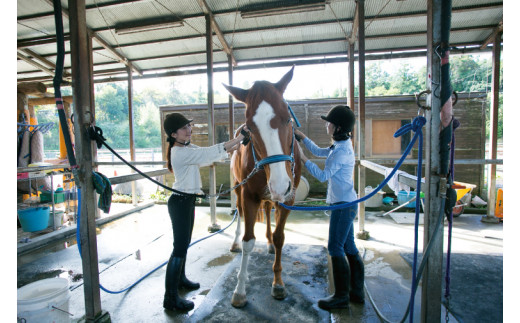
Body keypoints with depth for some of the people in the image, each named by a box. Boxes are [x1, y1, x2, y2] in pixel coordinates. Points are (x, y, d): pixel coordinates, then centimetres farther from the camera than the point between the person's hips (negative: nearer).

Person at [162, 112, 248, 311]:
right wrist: (241, 136, -28)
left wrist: (231, 148, -4)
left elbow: (208, 156, 12)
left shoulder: (188, 148, 9)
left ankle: (180, 279, 40)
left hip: (187, 200, 10)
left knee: (185, 243, 22)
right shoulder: (181, 152, -22)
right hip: (180, 202, -10)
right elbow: (212, 152, -29)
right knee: (180, 248, -3)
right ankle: (170, 298, 9)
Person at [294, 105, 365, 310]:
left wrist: (303, 158, -12)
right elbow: (319, 152, 23)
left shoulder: (342, 151, -19)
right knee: (348, 247, 15)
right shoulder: (339, 146, 11)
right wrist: (301, 136, 19)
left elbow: (323, 175, -18)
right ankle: (357, 292, 28)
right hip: (345, 204, 10)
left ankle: (342, 296, 12)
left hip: (343, 205, -10)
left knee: (335, 248, -1)